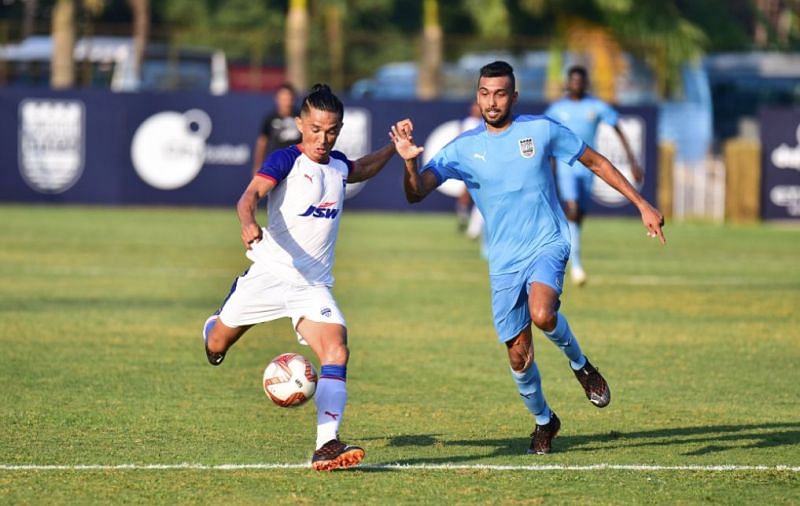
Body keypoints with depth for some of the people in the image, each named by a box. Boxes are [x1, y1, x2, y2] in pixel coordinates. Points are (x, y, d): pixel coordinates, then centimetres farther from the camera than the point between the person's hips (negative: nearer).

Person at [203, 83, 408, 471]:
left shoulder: (338, 166, 10)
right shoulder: (286, 160, -10)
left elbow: (362, 169, 36)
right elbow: (251, 194, -27)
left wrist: (393, 148, 23)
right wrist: (248, 223, -47)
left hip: (314, 284, 3)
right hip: (270, 274, -3)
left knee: (336, 352, -20)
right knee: (218, 345, 15)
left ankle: (326, 445, -27)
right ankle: (214, 327, 56)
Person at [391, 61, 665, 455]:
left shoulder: (541, 130, -4)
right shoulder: (463, 149, -3)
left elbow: (596, 163, 8)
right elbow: (416, 192, -11)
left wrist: (642, 205, 7)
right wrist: (409, 159, -33)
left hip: (548, 245, -2)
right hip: (504, 262, 2)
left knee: (542, 313, -32)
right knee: (519, 356, 3)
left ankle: (581, 365, -1)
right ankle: (543, 420, 32)